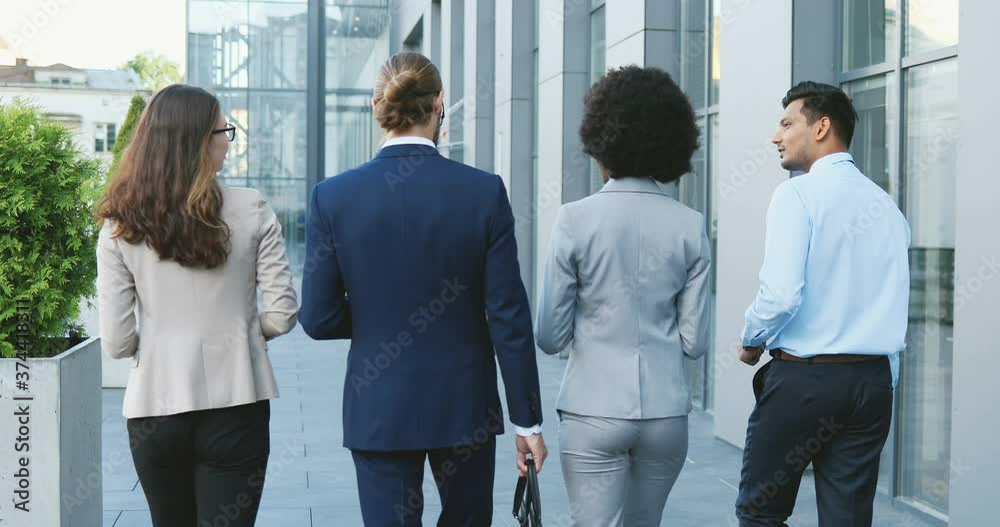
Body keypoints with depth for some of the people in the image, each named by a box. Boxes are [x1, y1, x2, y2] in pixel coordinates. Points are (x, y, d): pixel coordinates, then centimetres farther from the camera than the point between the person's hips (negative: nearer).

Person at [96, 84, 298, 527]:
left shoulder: (120, 227, -3)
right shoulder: (250, 212, -7)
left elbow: (116, 342, -5)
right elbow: (281, 315, -6)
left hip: (155, 406, 2)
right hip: (235, 406, -2)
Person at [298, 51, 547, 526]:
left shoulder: (332, 197, -8)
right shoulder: (484, 192, -9)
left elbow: (318, 318, -6)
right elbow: (509, 317, -8)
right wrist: (527, 419, 0)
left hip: (377, 411, 0)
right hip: (465, 409, 0)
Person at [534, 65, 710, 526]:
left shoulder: (575, 220, -9)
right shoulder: (690, 226, -2)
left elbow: (550, 337, -6)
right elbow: (694, 341, 1)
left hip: (594, 412, -3)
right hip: (666, 411, 3)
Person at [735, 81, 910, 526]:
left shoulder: (798, 194, -10)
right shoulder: (886, 205, 11)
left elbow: (781, 293, -20)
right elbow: (895, 305, 14)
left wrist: (752, 341, -1)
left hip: (803, 376, -6)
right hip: (874, 380, 6)